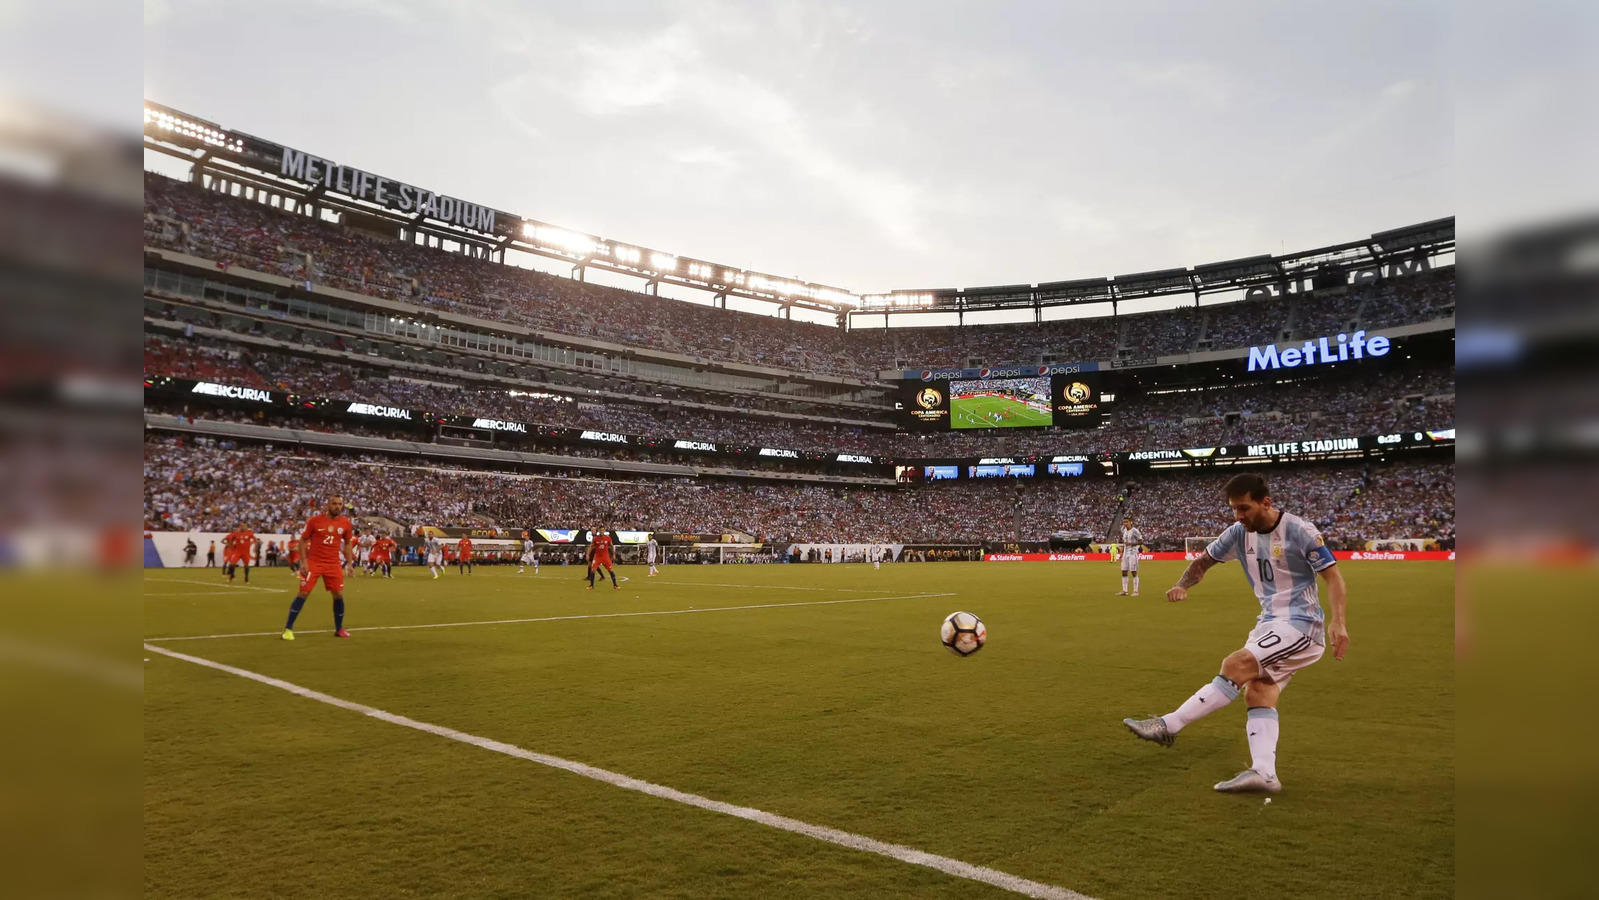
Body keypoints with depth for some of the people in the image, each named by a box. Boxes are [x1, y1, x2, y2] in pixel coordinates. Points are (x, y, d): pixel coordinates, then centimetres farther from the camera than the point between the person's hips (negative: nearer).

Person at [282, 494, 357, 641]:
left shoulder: (345, 523, 1)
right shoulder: (315, 520, -7)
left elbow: (348, 544, 13)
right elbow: (302, 540, 0)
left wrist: (349, 563, 5)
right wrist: (304, 561, -8)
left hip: (334, 564, 3)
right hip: (313, 562, -3)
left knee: (339, 595, 1)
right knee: (303, 593, -6)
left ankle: (339, 629, 17)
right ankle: (288, 628, 4)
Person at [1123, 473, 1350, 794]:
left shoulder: (1300, 531, -15)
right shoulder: (1240, 532, 3)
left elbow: (1333, 576, -13)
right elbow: (1204, 559, 13)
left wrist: (1338, 622, -27)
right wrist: (1182, 585, -7)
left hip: (1301, 624, -7)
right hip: (1269, 622, 7)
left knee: (1236, 665, -21)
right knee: (1258, 692, -7)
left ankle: (1168, 725, -21)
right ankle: (1264, 773, -10)